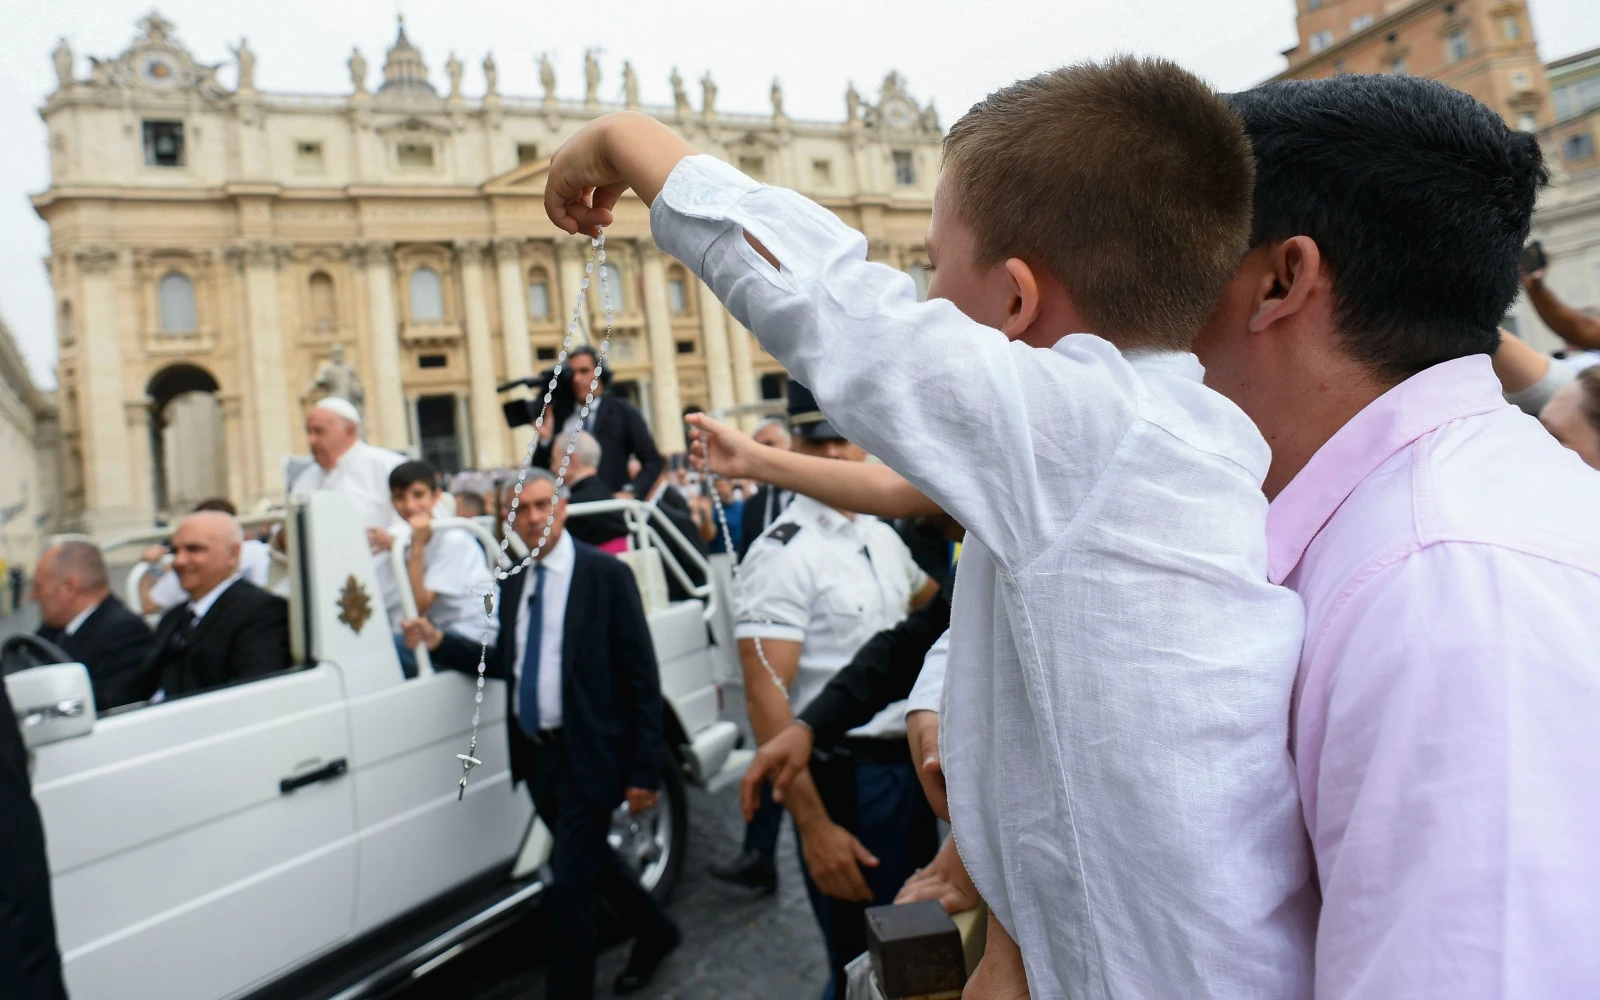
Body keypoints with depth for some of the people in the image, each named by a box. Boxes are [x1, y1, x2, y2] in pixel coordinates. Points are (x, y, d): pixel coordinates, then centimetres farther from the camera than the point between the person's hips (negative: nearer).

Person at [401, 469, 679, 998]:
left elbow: (642, 677, -13)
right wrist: (441, 642, -2)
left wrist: (644, 771, -16)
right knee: (590, 860, 22)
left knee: (570, 884, -4)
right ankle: (654, 931, 46)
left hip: (585, 756, -7)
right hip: (534, 753, 7)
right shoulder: (512, 582, 7)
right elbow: (507, 663, 13)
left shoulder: (604, 574, -12)